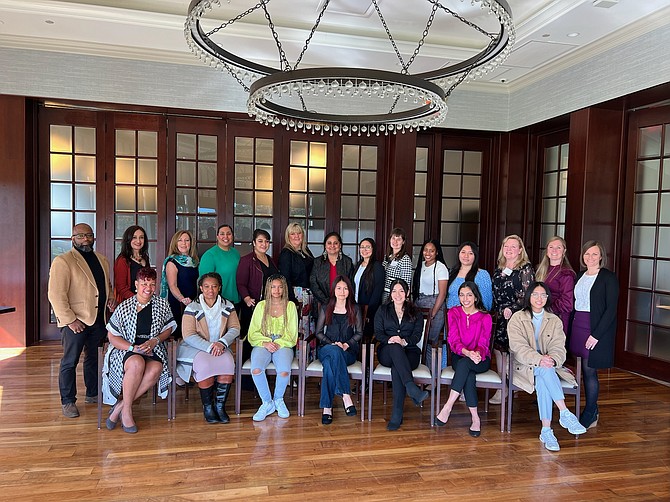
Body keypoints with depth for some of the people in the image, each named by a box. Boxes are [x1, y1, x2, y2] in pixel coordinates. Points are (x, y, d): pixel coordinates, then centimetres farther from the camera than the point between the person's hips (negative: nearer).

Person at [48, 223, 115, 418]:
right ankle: (68, 402, 14)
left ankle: (93, 393, 30)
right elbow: (56, 294, -15)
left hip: (99, 319, 7)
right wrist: (70, 320, -18)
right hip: (75, 321, -6)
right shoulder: (62, 261, -9)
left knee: (94, 358, 16)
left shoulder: (102, 260, 13)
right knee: (69, 362, 3)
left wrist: (111, 298, 4)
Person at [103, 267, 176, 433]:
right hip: (125, 349, -2)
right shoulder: (124, 307, -2)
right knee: (137, 363, -37)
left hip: (152, 349, 2)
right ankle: (126, 410, -19)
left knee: (156, 369, -32)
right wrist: (133, 348, -16)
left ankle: (120, 406, -18)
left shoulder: (162, 305, 5)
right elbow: (112, 337, -1)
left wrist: (155, 341, -7)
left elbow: (168, 329, 13)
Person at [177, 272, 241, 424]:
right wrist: (209, 347, -22)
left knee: (227, 364, -29)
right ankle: (207, 407, -11)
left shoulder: (227, 306, 10)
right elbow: (188, 335, -10)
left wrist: (221, 343, -16)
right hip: (195, 347, -2)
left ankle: (220, 406, -12)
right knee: (206, 366, -33)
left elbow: (235, 328, 3)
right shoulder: (192, 308, -1)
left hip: (220, 347, 3)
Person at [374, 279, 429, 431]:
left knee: (396, 368, -36)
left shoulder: (415, 313, 15)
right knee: (395, 348, -38)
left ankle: (397, 414, -39)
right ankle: (412, 389, -54)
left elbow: (417, 335, 2)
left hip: (409, 352, 0)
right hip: (387, 353, 0)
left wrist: (404, 341, -20)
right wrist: (389, 340, -17)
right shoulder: (382, 311, 17)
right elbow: (378, 333, 5)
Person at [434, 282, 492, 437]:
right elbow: (454, 340, -9)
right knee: (469, 374, -34)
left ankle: (448, 407, -36)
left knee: (464, 364, -35)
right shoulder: (453, 313, 2)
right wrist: (467, 352, -30)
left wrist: (477, 353, -34)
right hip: (459, 356, 1)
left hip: (480, 360, 0)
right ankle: (475, 418, -31)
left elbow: (484, 344, -8)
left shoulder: (485, 317, 0)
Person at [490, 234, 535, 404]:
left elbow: (527, 295, -12)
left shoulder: (526, 269, -6)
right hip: (500, 317, 7)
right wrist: (498, 311, 15)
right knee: (498, 349, 8)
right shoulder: (499, 270, 14)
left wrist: (512, 309, -19)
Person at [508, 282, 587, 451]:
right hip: (524, 367, -2)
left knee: (543, 382, -32)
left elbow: (558, 347, -1)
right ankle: (565, 414, -33)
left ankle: (546, 431, -31)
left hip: (547, 366, 2)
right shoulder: (517, 318, 1)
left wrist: (552, 359, -25)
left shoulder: (555, 321, 11)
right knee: (545, 370, -34)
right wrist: (539, 359, -29)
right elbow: (519, 347, -12)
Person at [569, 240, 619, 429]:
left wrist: (596, 334, -16)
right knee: (585, 370, 8)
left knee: (589, 370, -3)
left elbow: (611, 309, -11)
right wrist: (570, 329, 6)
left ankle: (589, 415, 9)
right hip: (578, 327, 6)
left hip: (597, 329, -6)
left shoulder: (608, 277, -6)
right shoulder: (580, 276, 12)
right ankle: (592, 410, 22)